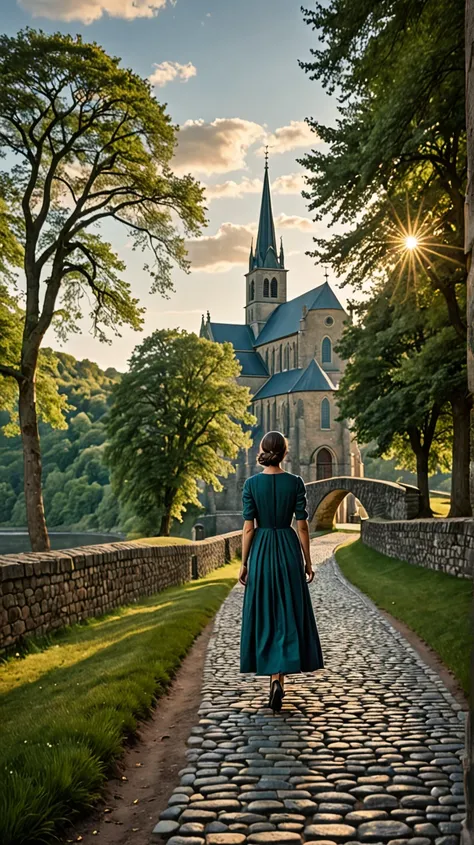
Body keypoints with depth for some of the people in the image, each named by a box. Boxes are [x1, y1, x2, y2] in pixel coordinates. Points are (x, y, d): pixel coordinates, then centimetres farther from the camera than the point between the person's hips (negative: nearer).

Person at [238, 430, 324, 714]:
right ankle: (279, 677, -7)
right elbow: (302, 525, -3)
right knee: (288, 616, 5)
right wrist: (308, 561, 6)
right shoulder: (295, 482, -4)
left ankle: (274, 677, 19)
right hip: (288, 551, 0)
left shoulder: (252, 483, -4)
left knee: (264, 616, 11)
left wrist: (244, 564, 3)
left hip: (261, 552, 0)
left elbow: (248, 527, -4)